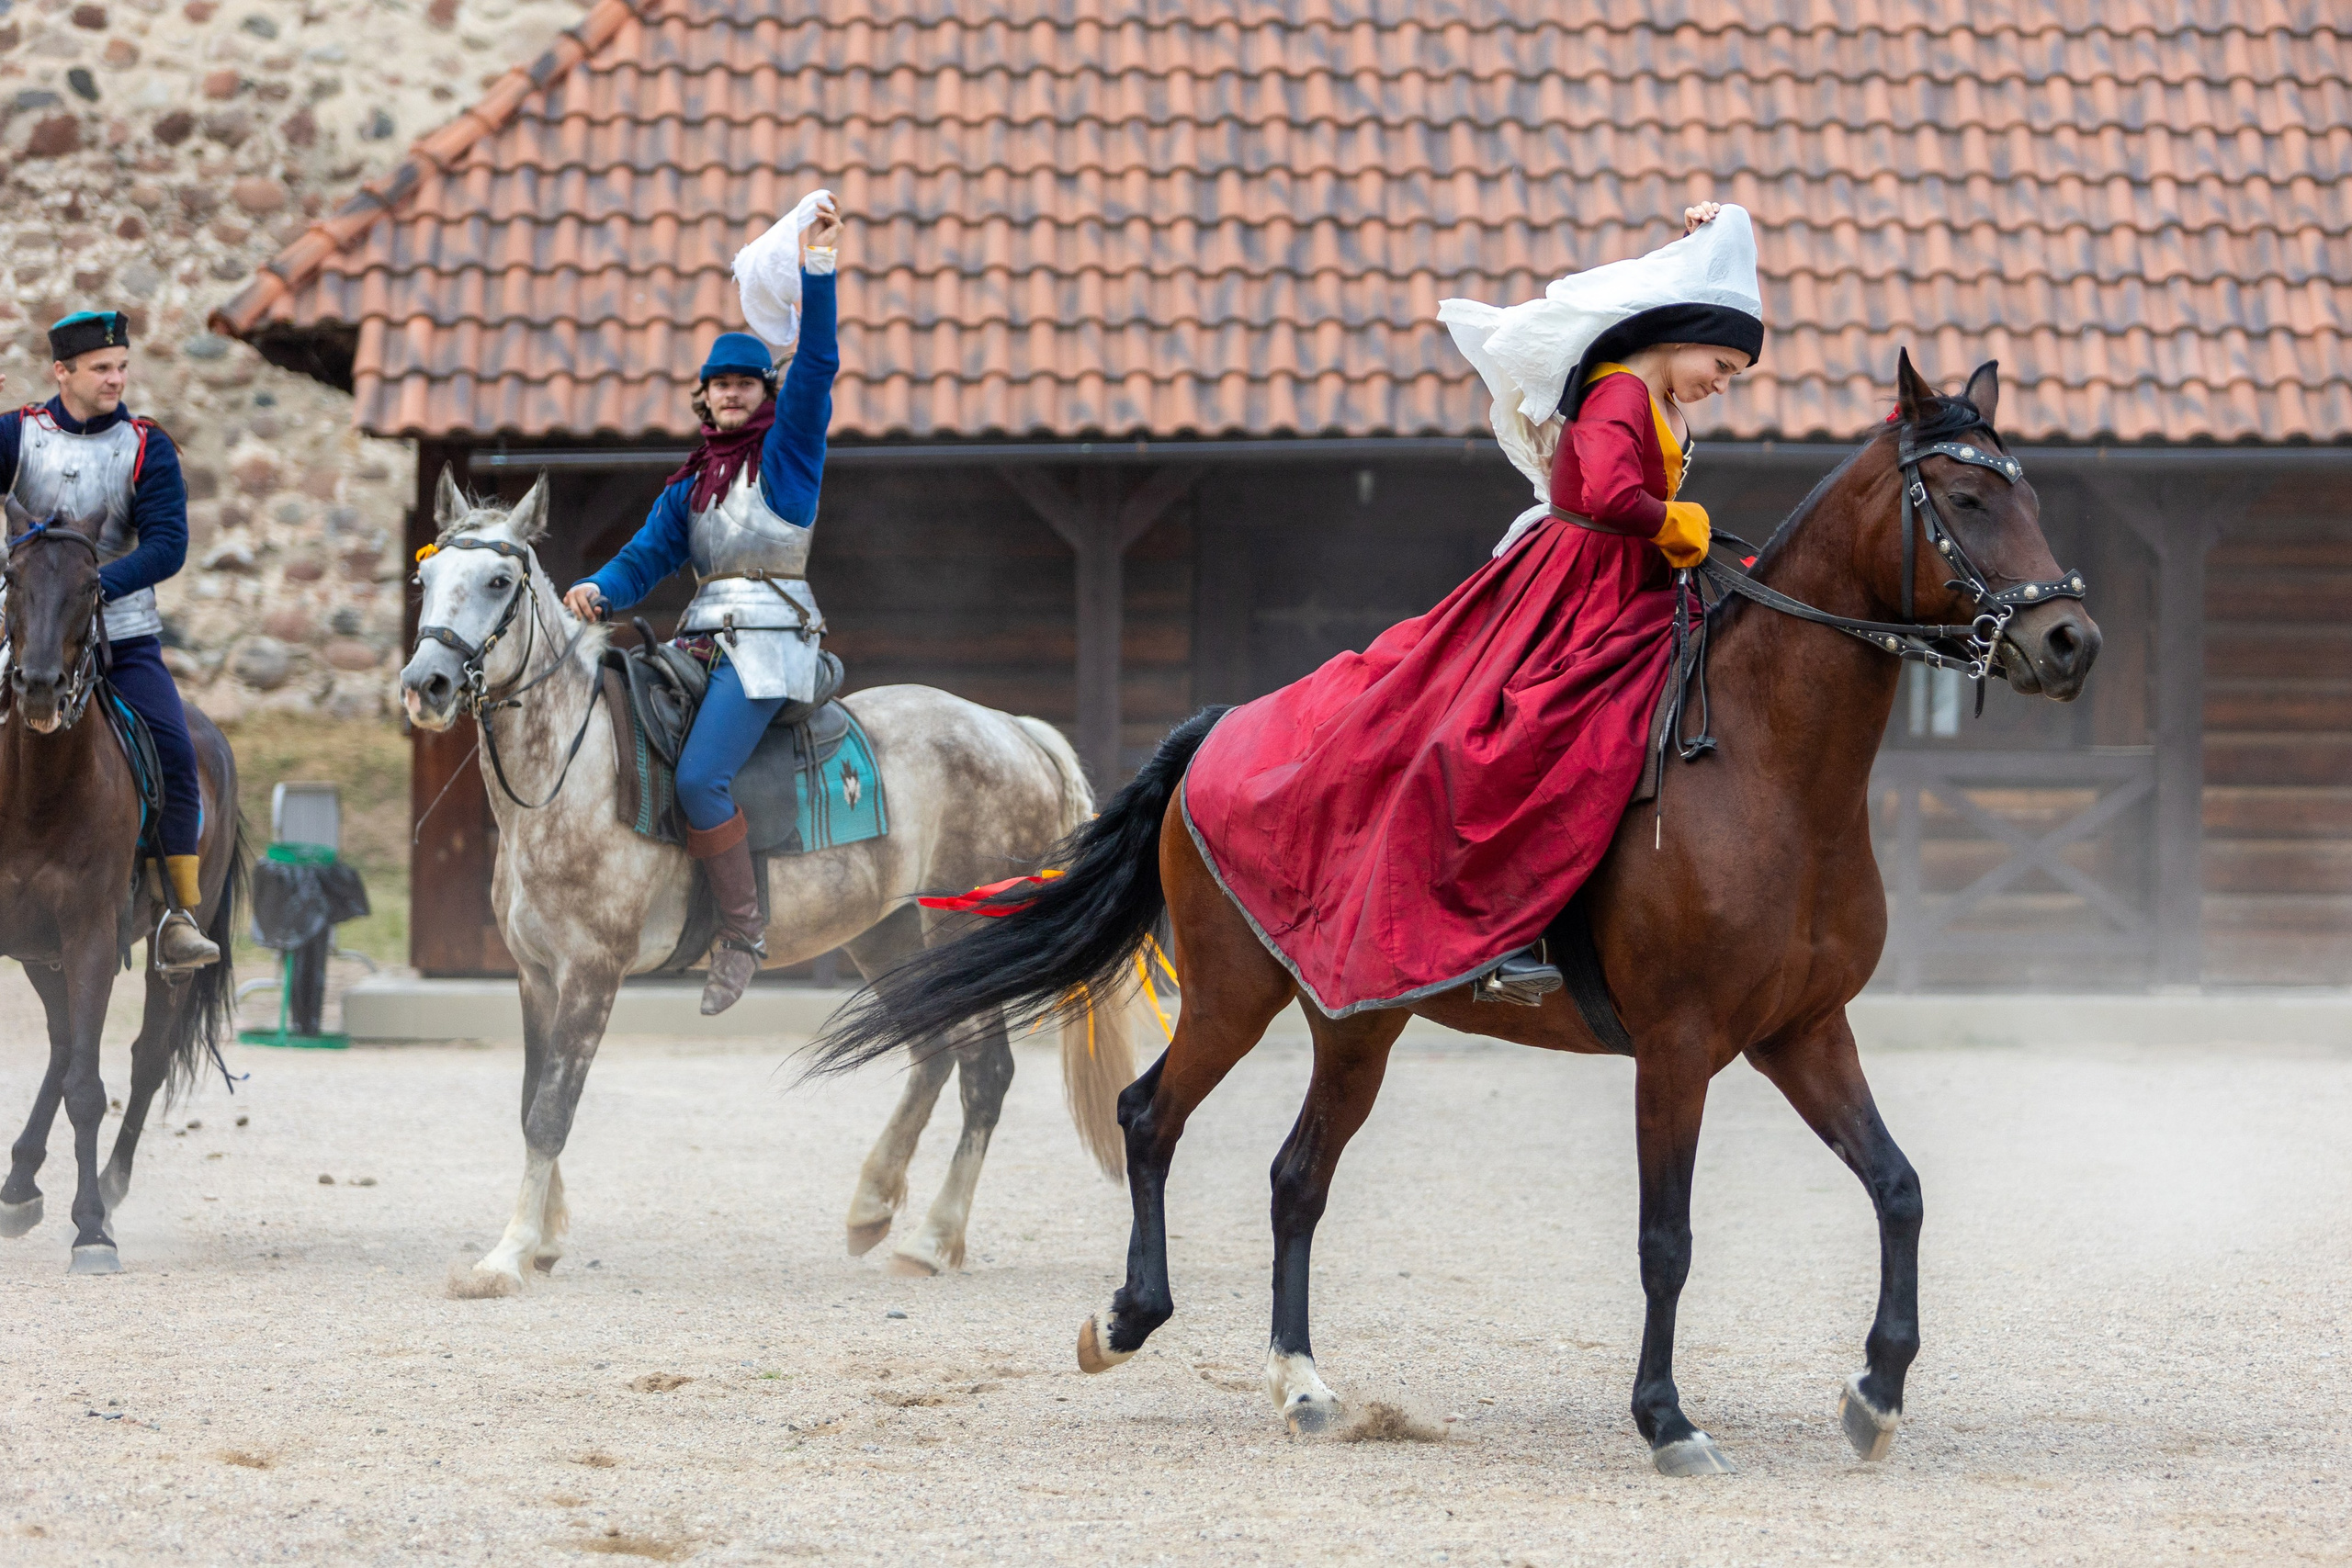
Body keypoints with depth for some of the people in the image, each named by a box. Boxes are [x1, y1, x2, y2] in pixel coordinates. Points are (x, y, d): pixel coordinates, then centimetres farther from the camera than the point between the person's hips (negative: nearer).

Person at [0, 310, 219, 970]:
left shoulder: (146, 446, -4)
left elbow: (167, 544, -13)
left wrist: (98, 584, -28)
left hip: (124, 635, -1)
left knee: (175, 755, -15)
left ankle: (181, 918, -9)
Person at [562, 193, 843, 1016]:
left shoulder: (788, 451, 3)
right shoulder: (690, 484, 20)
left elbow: (816, 367, -9)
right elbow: (649, 555, 12)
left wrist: (817, 271, -17)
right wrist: (599, 590, -9)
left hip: (768, 638, -7)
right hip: (703, 636, 7)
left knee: (698, 776, -22)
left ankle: (743, 932, -14)